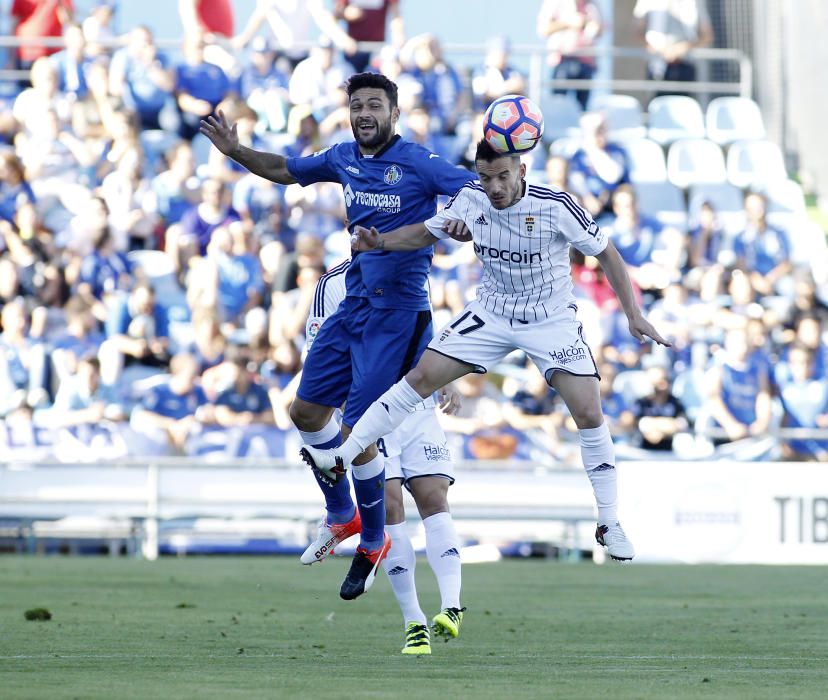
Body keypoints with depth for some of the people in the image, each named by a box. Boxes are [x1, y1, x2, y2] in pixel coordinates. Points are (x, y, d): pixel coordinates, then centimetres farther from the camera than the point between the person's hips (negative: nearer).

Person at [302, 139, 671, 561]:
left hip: (552, 320, -3)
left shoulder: (554, 207, -22)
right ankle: (341, 458, -4)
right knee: (420, 377, -7)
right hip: (491, 315, 3)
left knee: (588, 413, -13)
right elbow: (427, 232, 5)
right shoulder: (470, 199, -11)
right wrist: (380, 242, -12)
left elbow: (605, 253, -12)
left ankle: (609, 525, 0)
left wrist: (633, 314, -16)